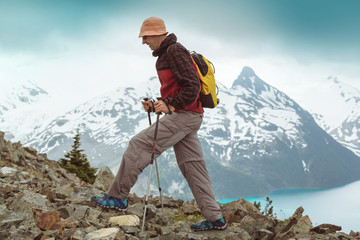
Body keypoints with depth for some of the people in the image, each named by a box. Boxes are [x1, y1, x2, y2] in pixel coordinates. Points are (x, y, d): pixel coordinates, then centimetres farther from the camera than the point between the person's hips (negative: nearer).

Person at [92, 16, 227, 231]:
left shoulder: (176, 50, -10)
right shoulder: (164, 55, 22)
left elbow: (192, 87, -19)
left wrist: (170, 106, -23)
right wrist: (155, 105, 12)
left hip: (184, 115, -11)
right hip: (184, 117, 11)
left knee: (140, 145, -11)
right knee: (192, 167, 8)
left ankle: (118, 197, -4)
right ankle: (215, 218, 10)